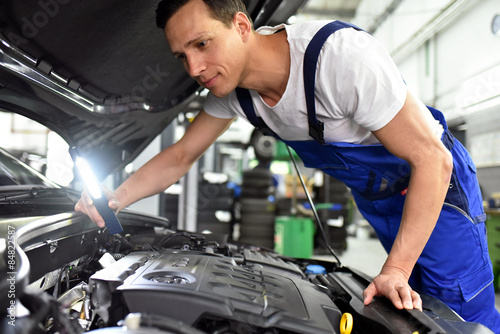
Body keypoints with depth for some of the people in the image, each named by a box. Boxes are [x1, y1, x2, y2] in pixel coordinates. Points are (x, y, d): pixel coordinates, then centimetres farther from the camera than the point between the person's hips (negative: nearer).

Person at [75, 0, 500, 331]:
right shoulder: (230, 83, -14)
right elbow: (180, 156, -2)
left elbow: (432, 159, -31)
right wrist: (115, 198, -18)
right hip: (374, 196, 6)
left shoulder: (341, 54, -37)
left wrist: (396, 271, -30)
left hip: (432, 181, -5)